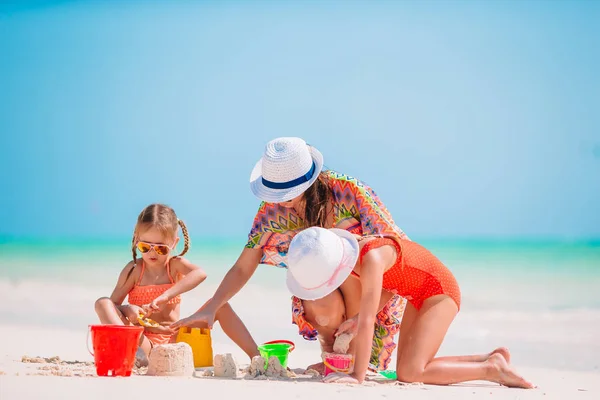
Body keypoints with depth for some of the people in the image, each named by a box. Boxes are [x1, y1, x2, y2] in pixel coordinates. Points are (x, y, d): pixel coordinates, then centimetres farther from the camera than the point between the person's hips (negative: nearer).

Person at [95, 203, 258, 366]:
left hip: (174, 339, 1)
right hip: (144, 341, -1)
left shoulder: (175, 264, 3)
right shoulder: (134, 269, 2)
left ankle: (255, 355, -12)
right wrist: (127, 310, -24)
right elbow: (112, 306, 1)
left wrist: (166, 296, -33)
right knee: (103, 303, -23)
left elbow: (200, 273, -21)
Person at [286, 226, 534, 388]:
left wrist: (358, 376, -31)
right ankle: (492, 359, 14)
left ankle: (493, 369, -8)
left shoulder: (372, 258, -34)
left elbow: (367, 322, -34)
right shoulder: (346, 256, -8)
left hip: (440, 293, -9)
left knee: (409, 373, -19)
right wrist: (358, 319, -2)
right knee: (407, 369, 4)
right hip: (418, 297, 9)